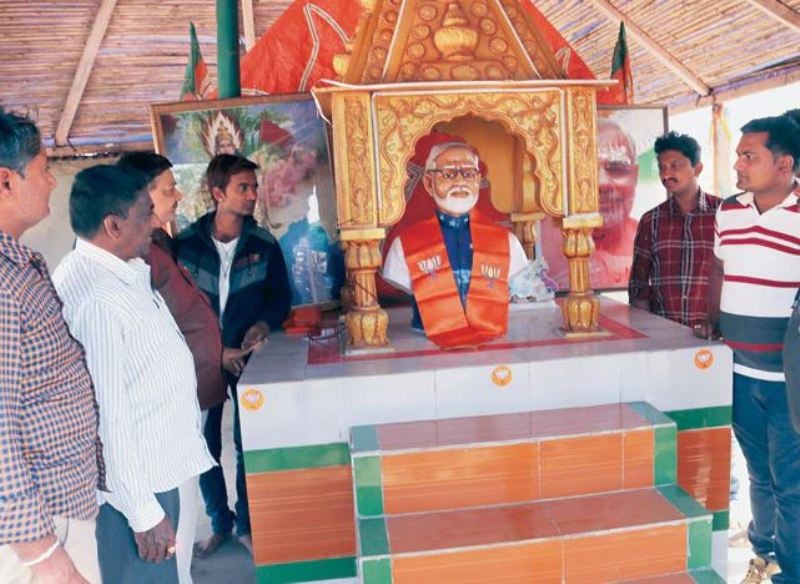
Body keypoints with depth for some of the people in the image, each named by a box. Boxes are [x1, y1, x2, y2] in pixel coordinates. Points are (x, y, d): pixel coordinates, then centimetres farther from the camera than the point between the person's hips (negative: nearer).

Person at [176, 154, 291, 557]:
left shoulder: (264, 244, -3)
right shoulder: (185, 243, -6)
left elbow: (281, 297, 4)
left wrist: (264, 323, -17)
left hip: (247, 356, 0)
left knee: (247, 445, 6)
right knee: (204, 445, 8)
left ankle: (246, 524, 25)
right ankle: (219, 522, 28)